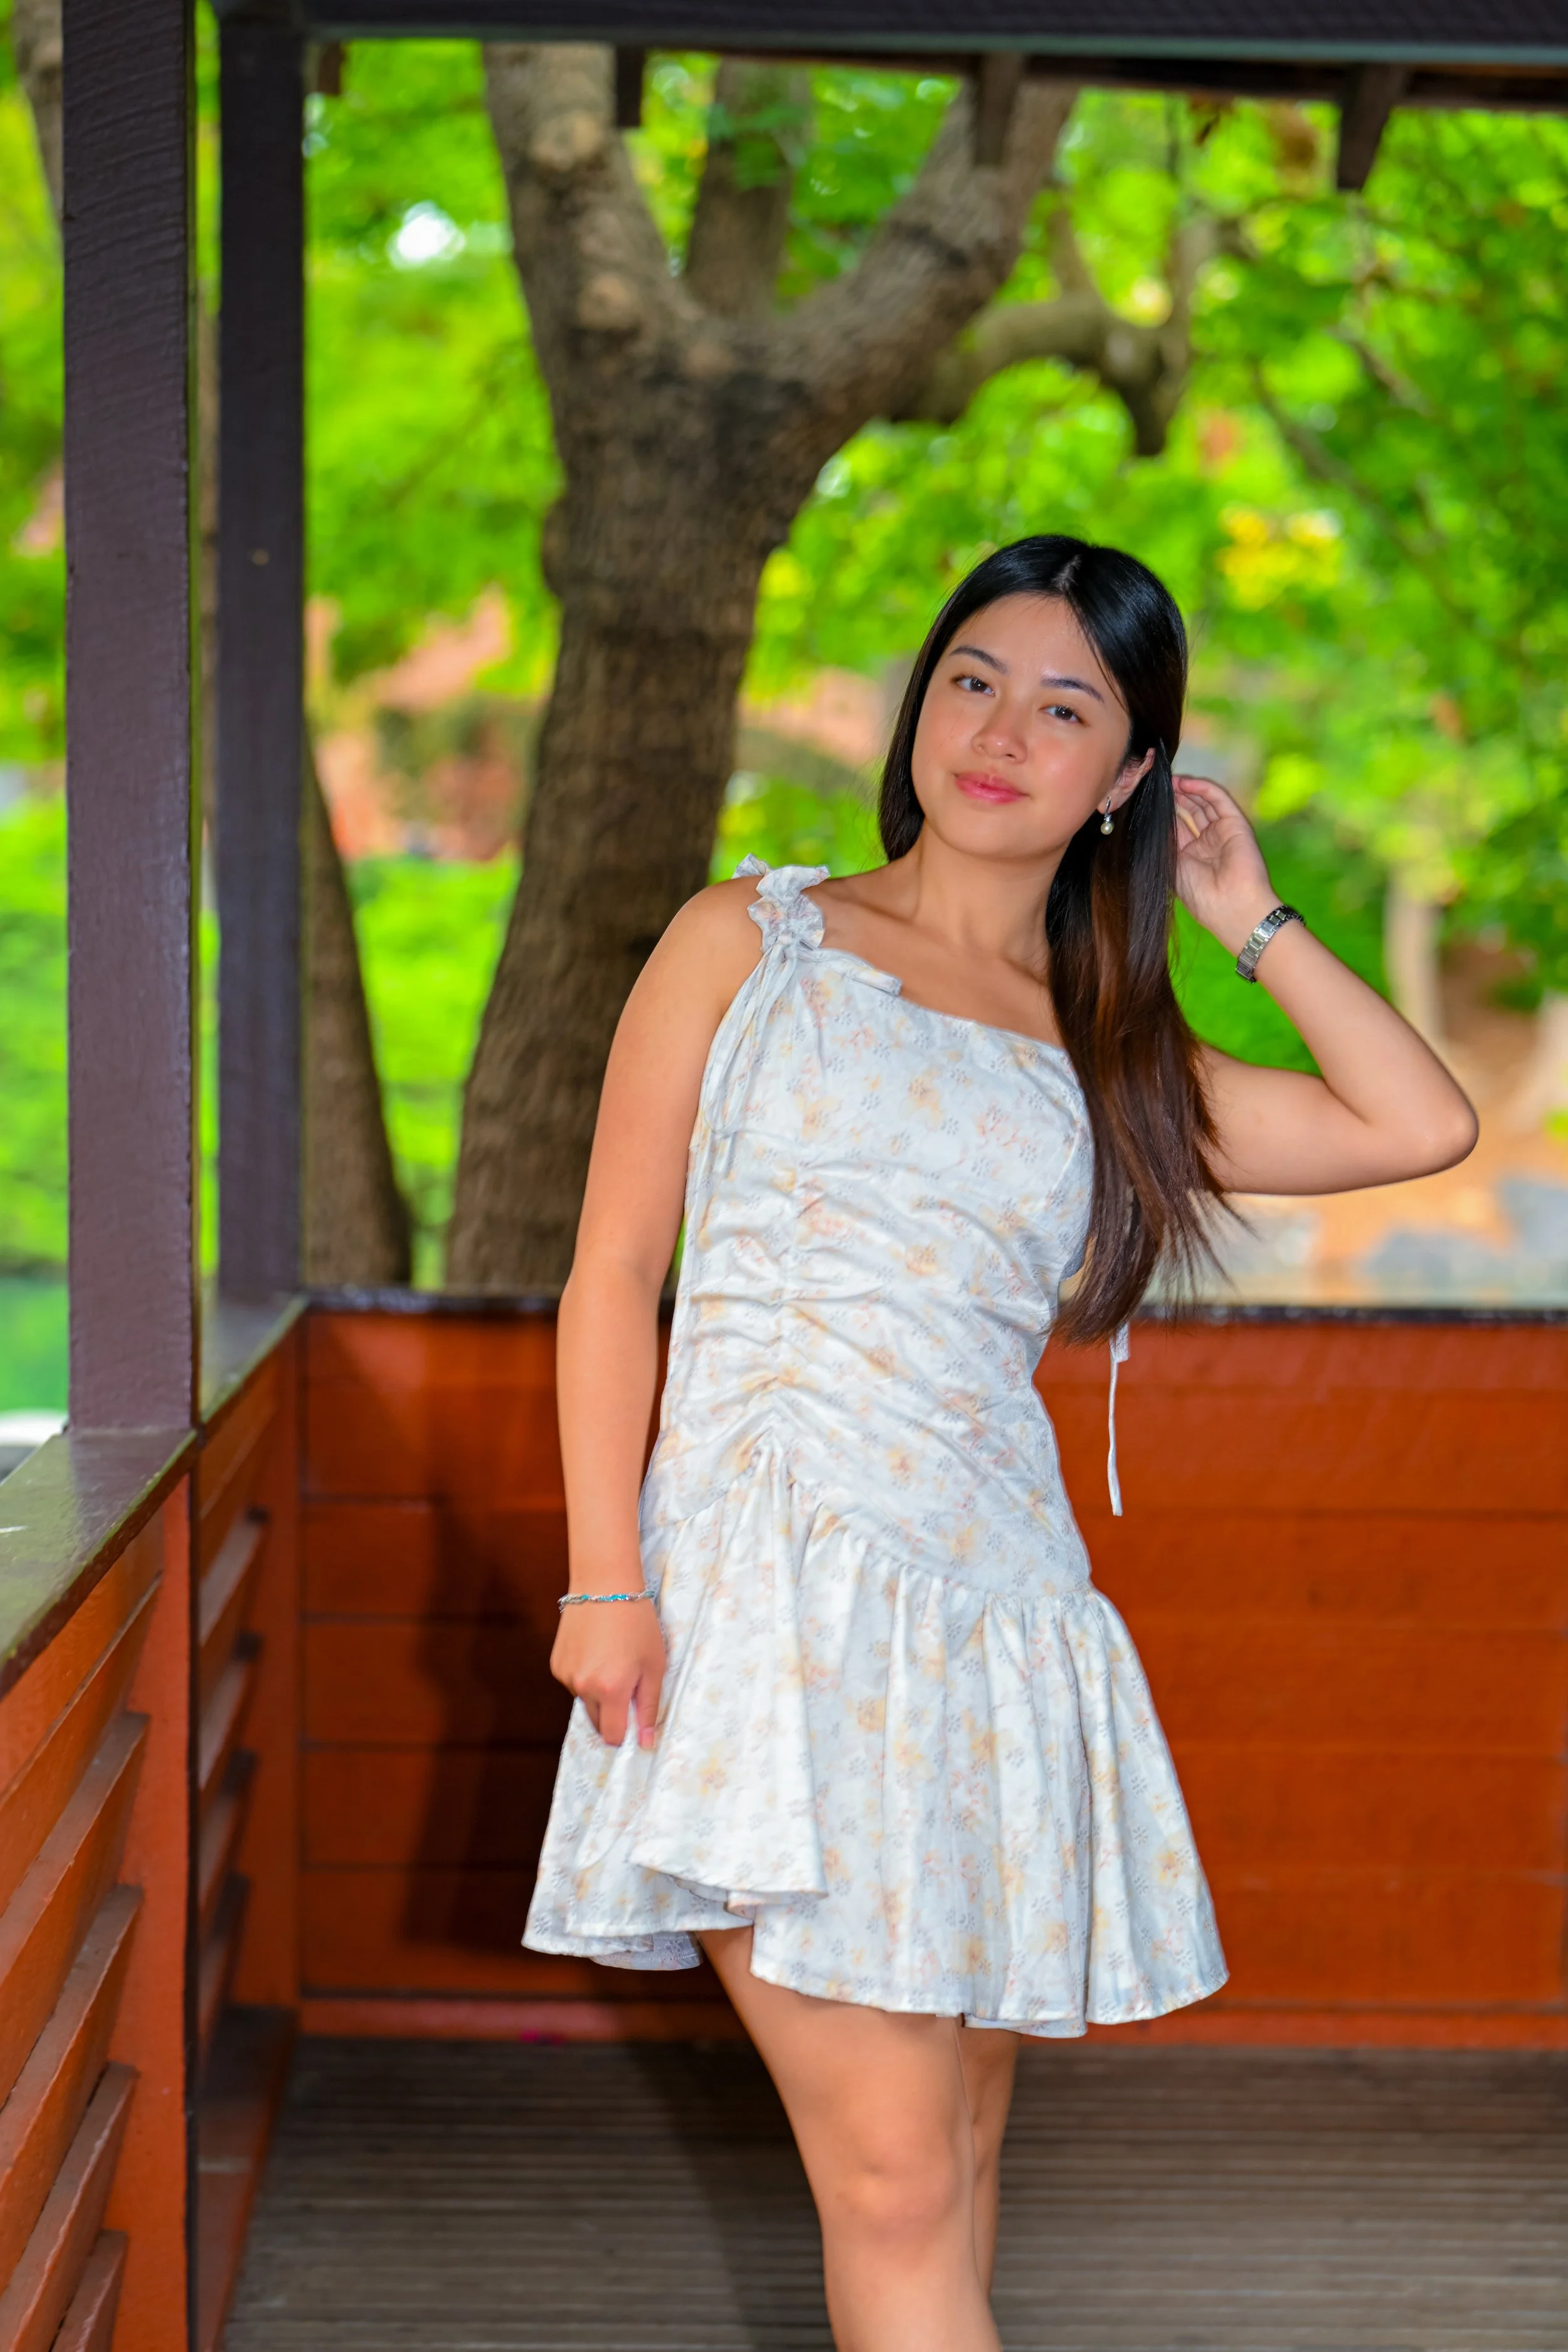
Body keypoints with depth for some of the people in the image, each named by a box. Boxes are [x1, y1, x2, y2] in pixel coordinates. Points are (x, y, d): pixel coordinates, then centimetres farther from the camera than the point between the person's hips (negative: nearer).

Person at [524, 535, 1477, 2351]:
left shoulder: (1101, 1056, 17)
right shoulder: (753, 943, 10)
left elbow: (1424, 1126, 10)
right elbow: (614, 1269, 5)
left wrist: (1250, 917, 14)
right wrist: (606, 1578, -6)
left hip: (999, 1601, 4)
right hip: (771, 1589, -4)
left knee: (949, 2169, 7)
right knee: (893, 2178, -11)